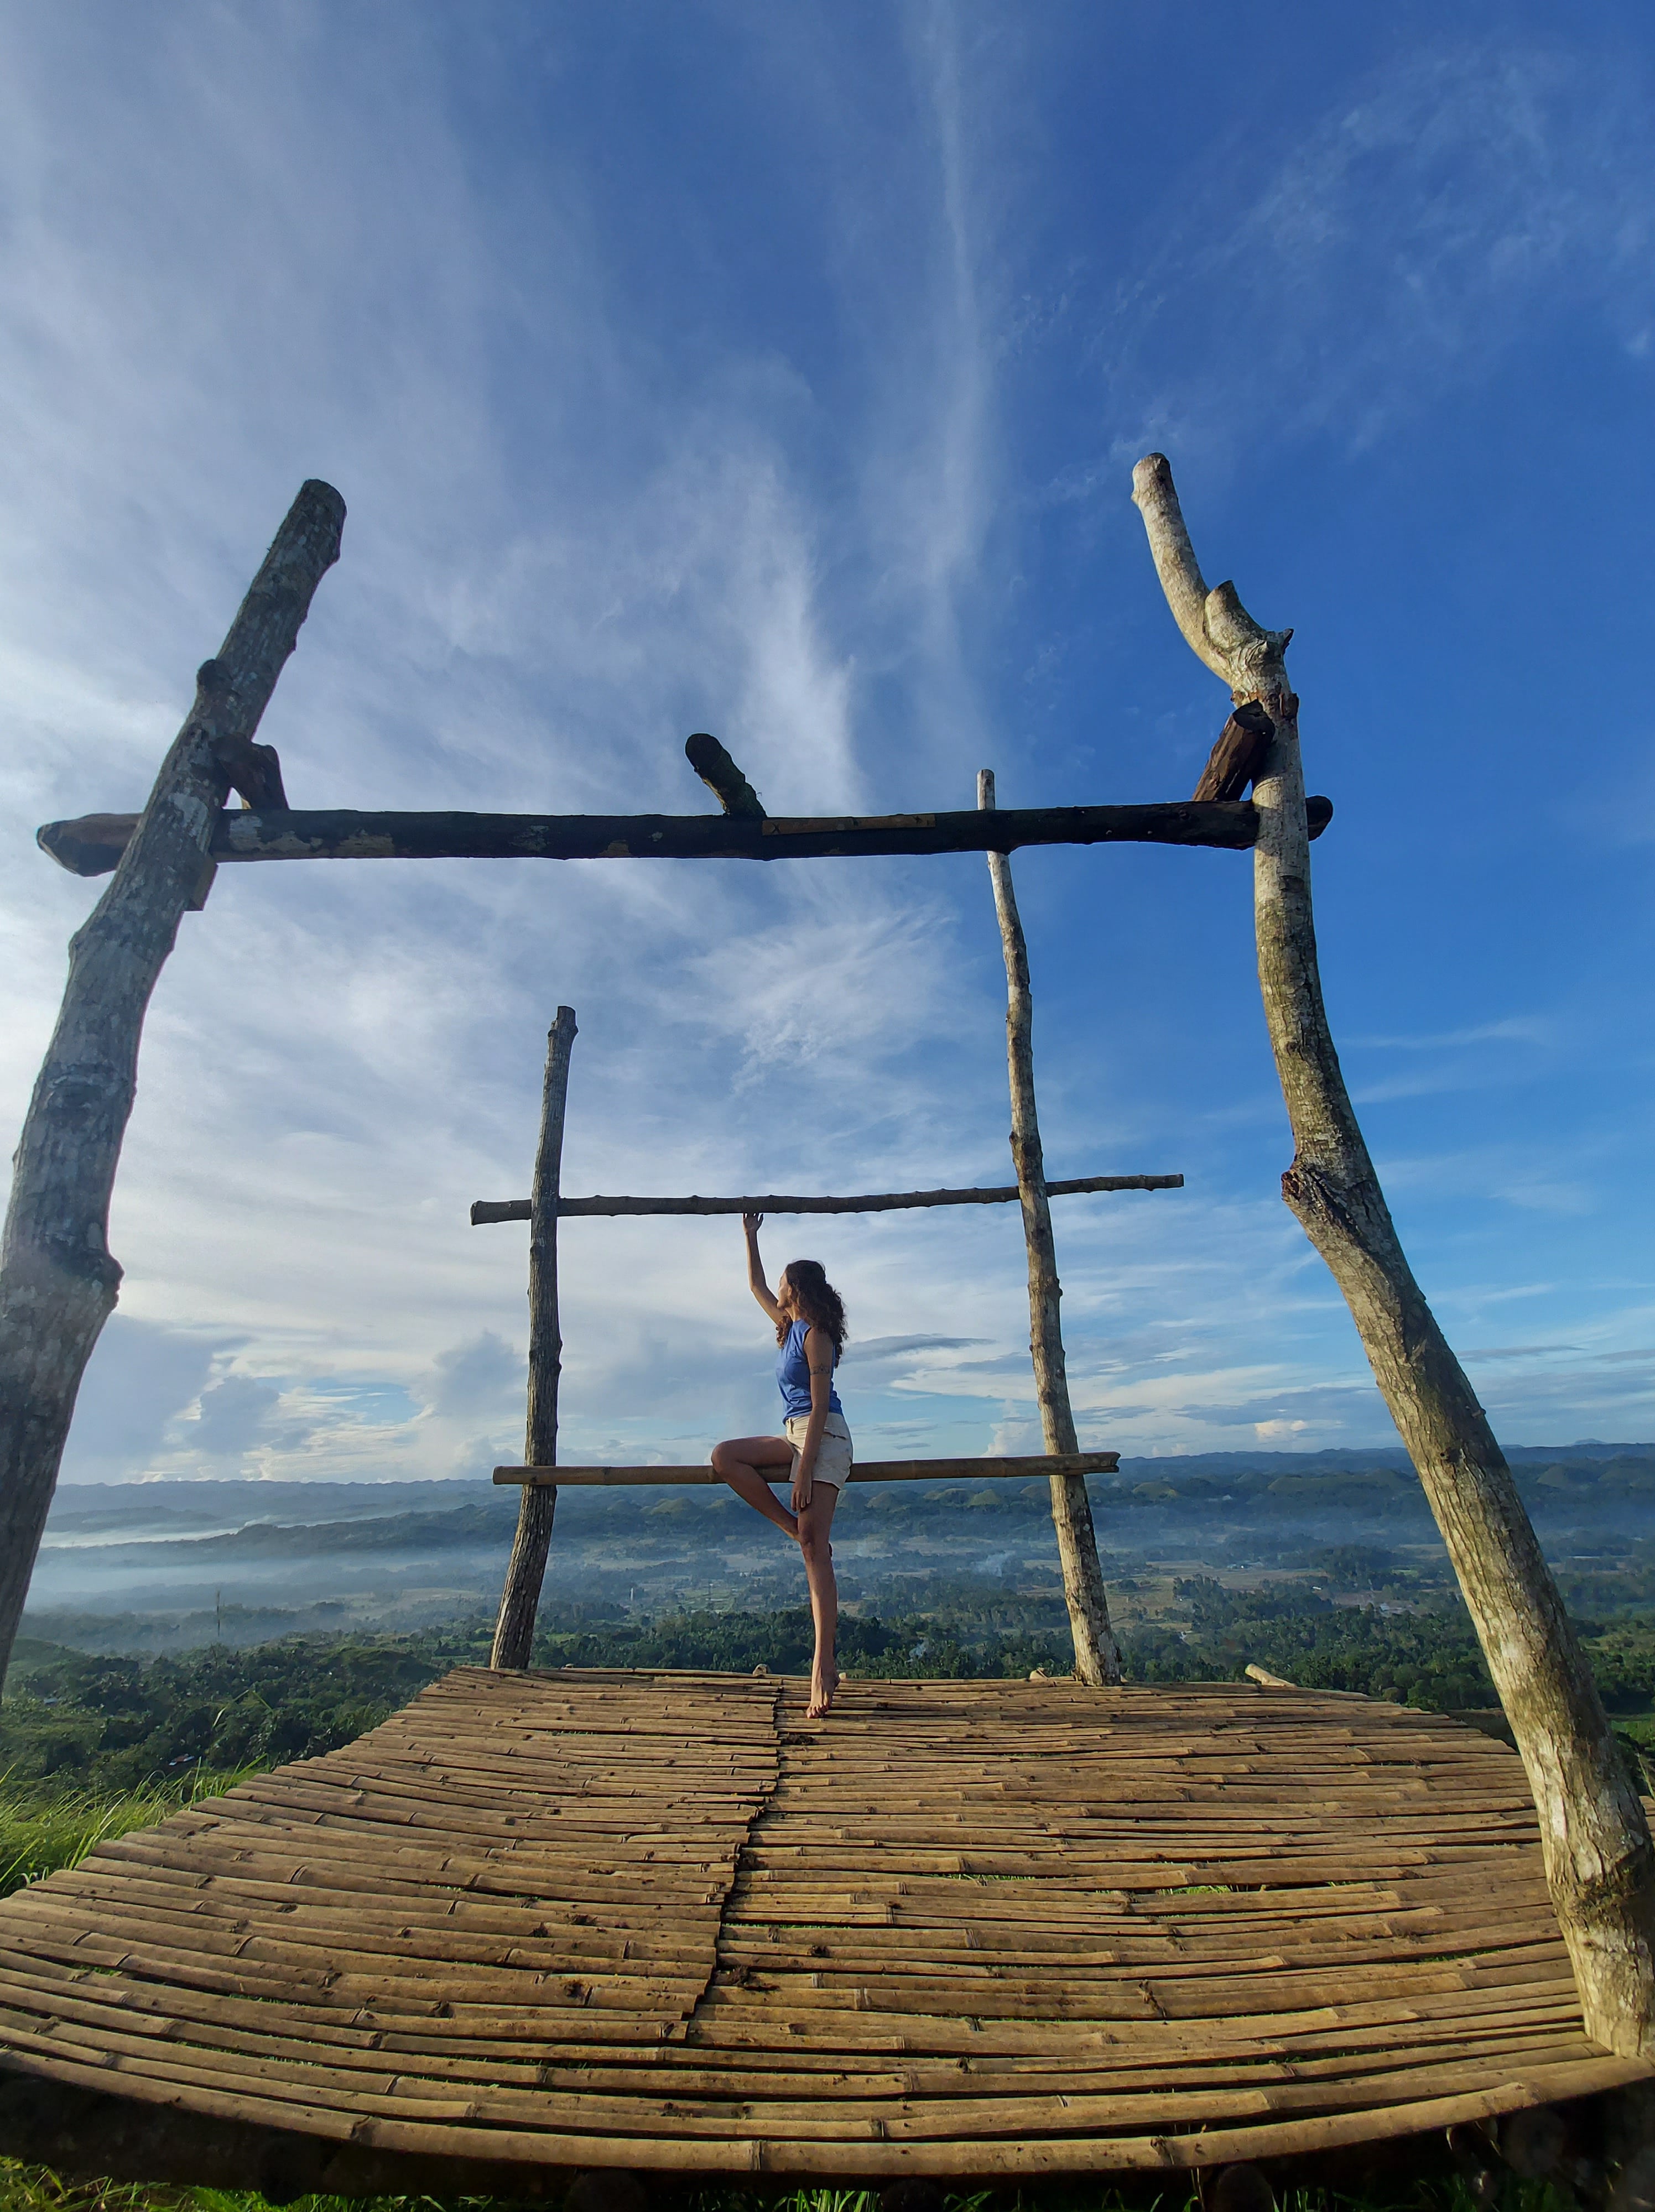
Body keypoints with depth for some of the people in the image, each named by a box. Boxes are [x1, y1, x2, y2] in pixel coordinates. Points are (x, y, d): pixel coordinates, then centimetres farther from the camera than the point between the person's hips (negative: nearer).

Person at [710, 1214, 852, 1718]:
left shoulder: (815, 1335, -11)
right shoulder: (789, 1326, 14)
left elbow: (820, 1406, -18)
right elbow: (756, 1285, 29)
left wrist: (806, 1469, -22)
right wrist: (751, 1236, 29)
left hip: (822, 1438, -9)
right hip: (795, 1436, 9)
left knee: (815, 1547, -14)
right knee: (725, 1455, -3)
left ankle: (824, 1666, -14)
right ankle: (796, 1530, -5)